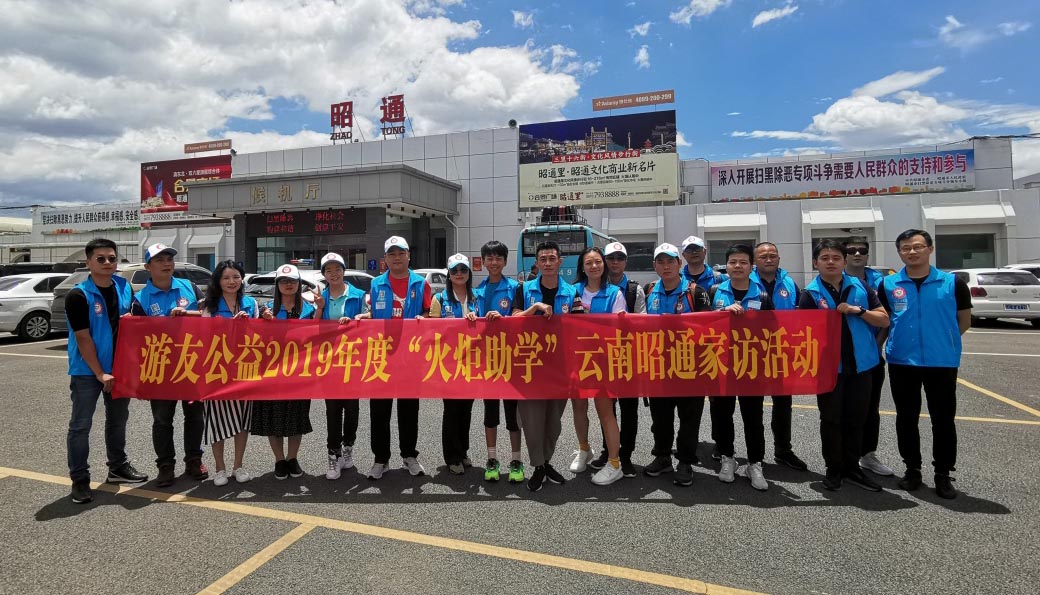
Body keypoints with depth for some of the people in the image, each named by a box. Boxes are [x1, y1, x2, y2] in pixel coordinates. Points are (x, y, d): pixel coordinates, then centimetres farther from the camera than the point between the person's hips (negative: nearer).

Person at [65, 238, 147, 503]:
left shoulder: (125, 287, 2)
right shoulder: (78, 295, -14)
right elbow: (83, 339, -15)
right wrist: (99, 373, -16)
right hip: (87, 371, -5)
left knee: (118, 420, 17)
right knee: (81, 425, 2)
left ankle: (118, 467, 31)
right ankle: (79, 479, 12)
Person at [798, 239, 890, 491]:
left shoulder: (861, 287, 5)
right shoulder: (810, 294, -4)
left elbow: (884, 320, 3)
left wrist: (859, 311, -11)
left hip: (860, 364, 3)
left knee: (856, 418, 12)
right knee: (831, 419, 5)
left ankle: (852, 467, 26)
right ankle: (833, 469, 19)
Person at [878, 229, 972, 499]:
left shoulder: (953, 283, -1)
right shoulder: (888, 285, 0)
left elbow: (964, 321, 8)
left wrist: (942, 341, 5)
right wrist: (879, 348, 4)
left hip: (943, 362, -1)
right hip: (901, 362, 1)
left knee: (943, 419, 6)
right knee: (906, 418, 10)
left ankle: (943, 474, 20)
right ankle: (912, 469, 24)